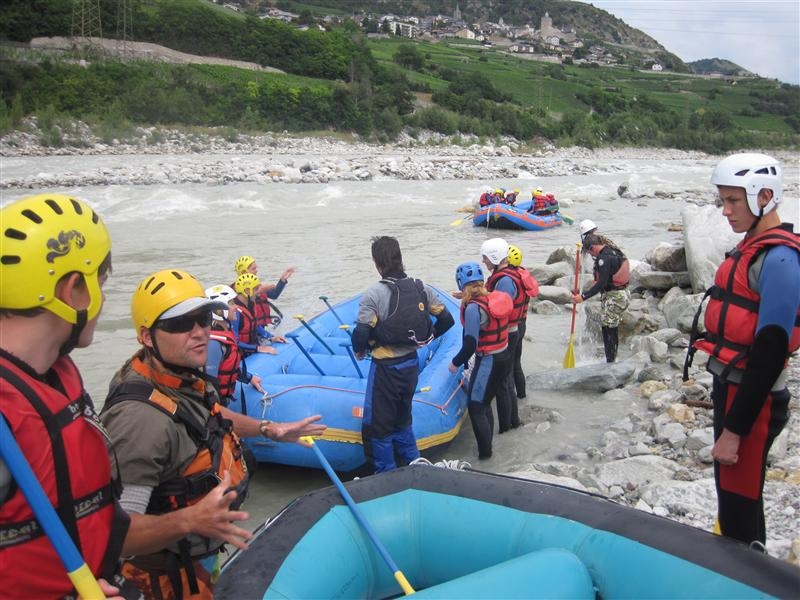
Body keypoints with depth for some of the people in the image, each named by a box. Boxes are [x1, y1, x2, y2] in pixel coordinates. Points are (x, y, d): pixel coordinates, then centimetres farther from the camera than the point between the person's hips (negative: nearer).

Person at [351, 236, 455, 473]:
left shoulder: (373, 294, -20)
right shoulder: (421, 289, -3)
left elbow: (361, 334, -22)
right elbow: (447, 319, 2)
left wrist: (359, 351, -1)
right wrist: (426, 338, 17)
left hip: (385, 367, -6)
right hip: (411, 363, 6)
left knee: (377, 424, 10)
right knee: (402, 418, 27)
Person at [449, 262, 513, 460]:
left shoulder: (473, 308, -22)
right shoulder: (495, 298, -1)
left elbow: (470, 345, -22)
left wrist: (456, 363, -7)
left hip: (488, 362, -8)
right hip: (505, 356, 8)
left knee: (476, 408, 5)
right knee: (485, 403, 20)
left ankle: (485, 452, 11)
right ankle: (487, 446, 30)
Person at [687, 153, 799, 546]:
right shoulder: (753, 246, 10)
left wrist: (734, 430, -23)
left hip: (751, 398, -10)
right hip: (731, 388, 10)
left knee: (739, 512, -1)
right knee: (731, 494, 21)